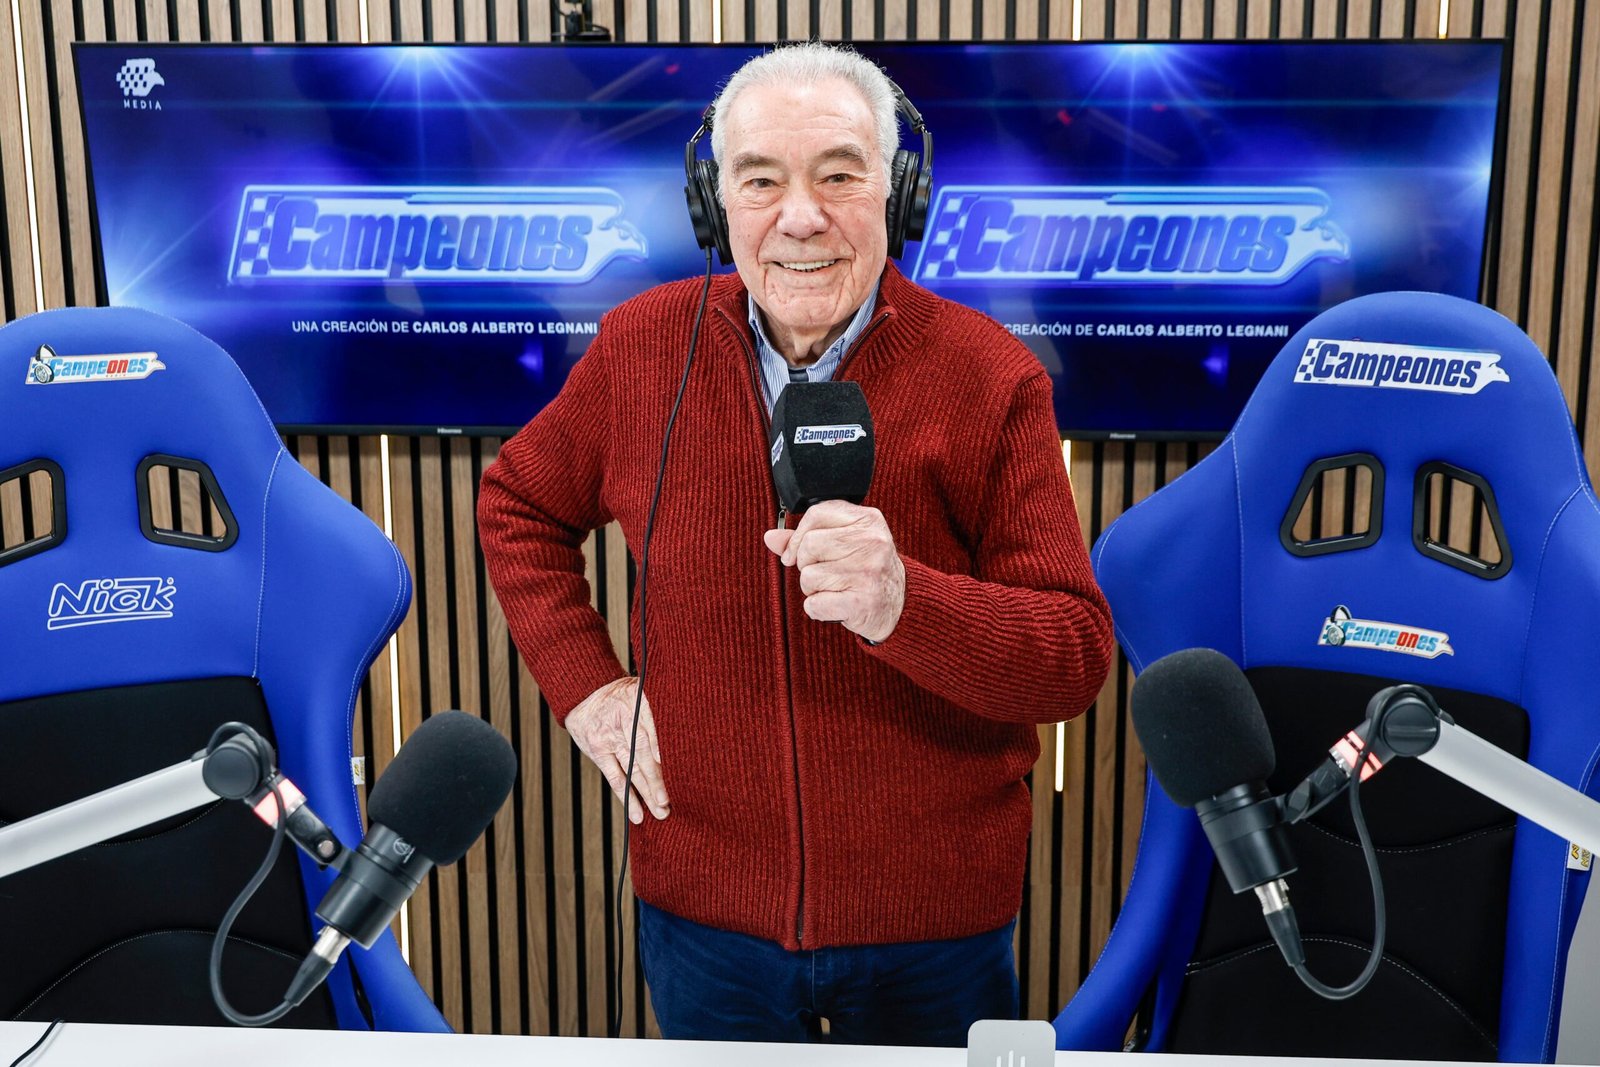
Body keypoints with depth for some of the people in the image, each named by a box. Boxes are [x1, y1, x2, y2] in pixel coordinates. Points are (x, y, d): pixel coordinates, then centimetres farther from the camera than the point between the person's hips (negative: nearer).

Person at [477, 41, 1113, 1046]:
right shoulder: (642, 346, -5)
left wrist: (903, 602, -34)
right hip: (705, 903, 2)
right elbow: (519, 504, 12)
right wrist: (583, 681, -1)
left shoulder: (991, 378, -13)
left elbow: (1078, 653, -15)